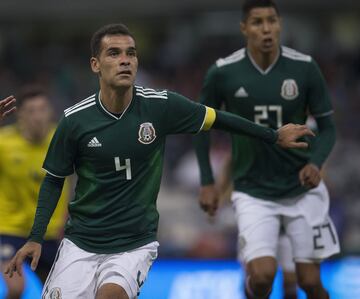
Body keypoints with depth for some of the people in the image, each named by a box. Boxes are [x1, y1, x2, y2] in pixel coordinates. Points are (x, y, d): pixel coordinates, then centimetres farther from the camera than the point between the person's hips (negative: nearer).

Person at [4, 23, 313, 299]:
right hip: (81, 242, 1)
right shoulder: (76, 119, -9)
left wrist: (274, 135, 12)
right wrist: (36, 237, -4)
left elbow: (217, 119, 6)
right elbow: (54, 180, 4)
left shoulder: (160, 106, -9)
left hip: (135, 243, -1)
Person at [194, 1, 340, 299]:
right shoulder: (222, 73, -11)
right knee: (263, 275, -19)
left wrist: (316, 163, -21)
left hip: (302, 188, 1)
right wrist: (207, 182, 2)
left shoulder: (305, 68, -10)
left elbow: (327, 126, -1)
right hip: (253, 192, -1)